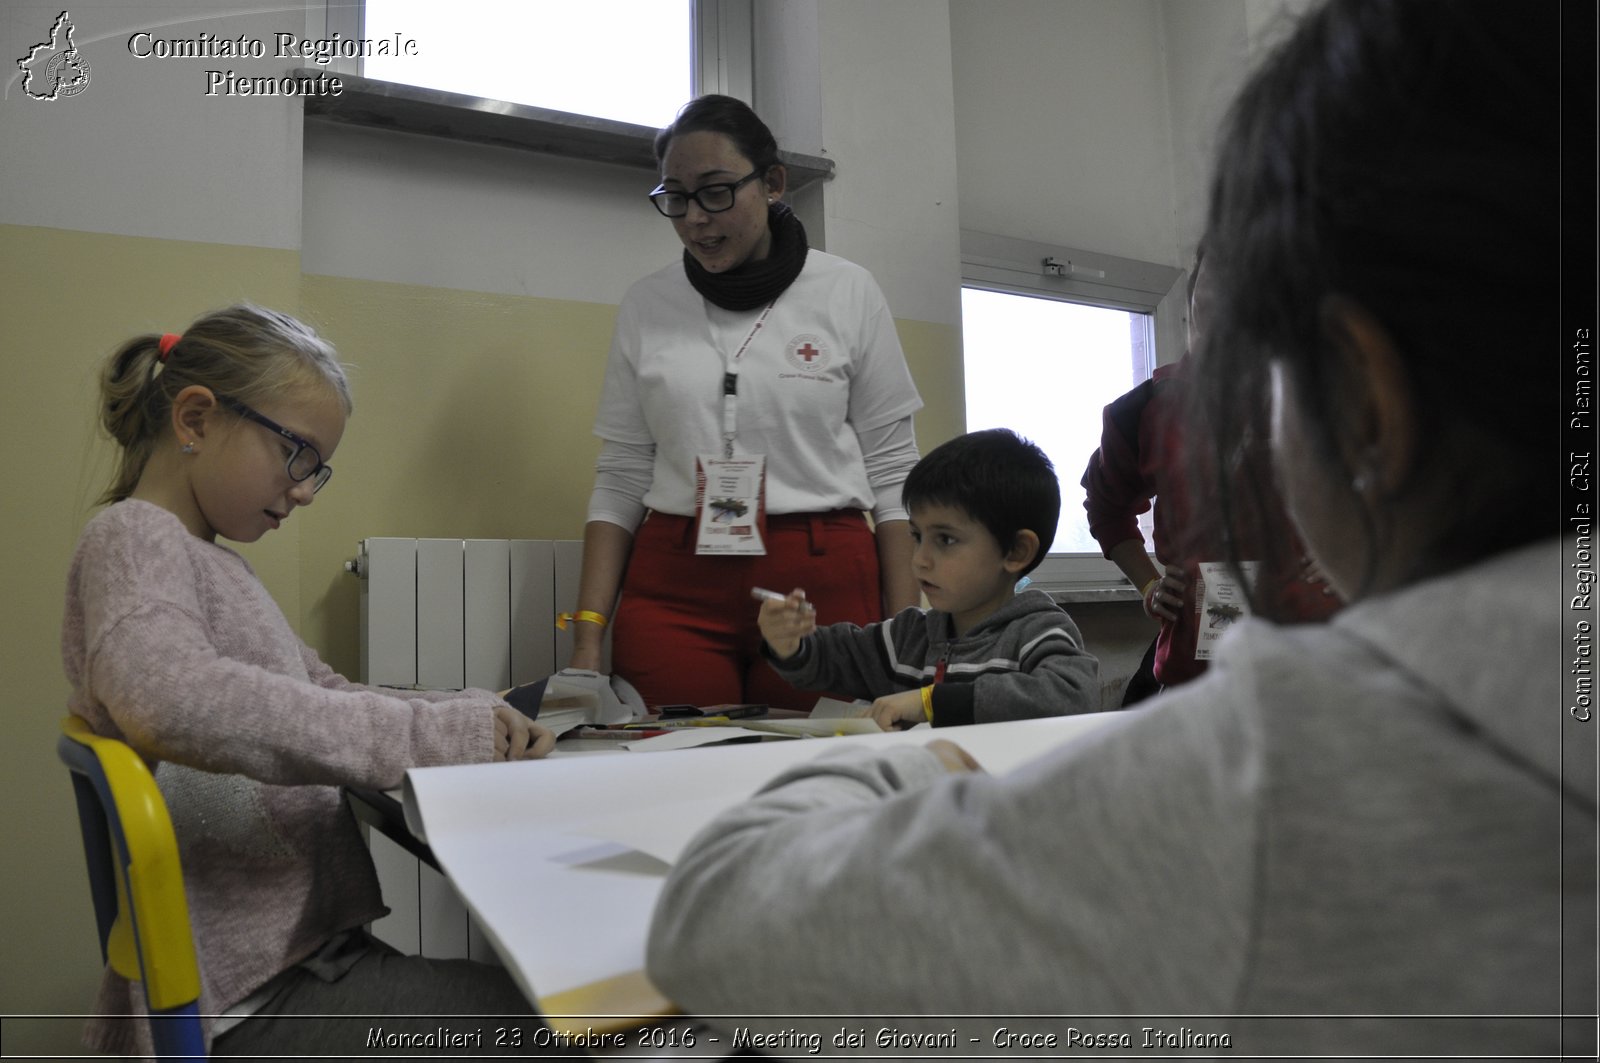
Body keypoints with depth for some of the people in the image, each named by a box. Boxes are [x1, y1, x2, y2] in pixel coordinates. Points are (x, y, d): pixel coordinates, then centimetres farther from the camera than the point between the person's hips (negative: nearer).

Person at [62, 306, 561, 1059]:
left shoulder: (211, 561, 17)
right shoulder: (132, 537, -11)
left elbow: (324, 695, 16)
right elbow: (168, 700, -33)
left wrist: (484, 722, -1)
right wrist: (428, 732, -29)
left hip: (306, 942, 9)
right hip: (253, 995, -8)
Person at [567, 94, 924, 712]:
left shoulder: (846, 293, 3)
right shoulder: (645, 306, 7)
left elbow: (893, 472, 3)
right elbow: (620, 479, 8)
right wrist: (589, 632, -1)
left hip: (823, 584, -1)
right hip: (673, 587, 2)